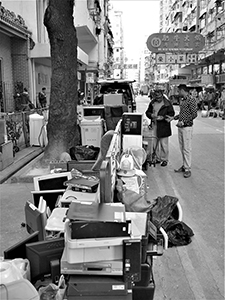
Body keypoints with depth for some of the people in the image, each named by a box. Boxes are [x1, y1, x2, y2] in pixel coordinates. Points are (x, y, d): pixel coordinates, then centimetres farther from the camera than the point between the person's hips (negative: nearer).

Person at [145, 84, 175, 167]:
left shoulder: (167, 103, -4)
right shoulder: (152, 103, 11)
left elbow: (171, 114, -5)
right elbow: (147, 112, 17)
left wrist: (163, 117, -18)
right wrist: (151, 115, -5)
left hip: (163, 127, -5)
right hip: (154, 126, 5)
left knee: (164, 144, 0)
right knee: (155, 143, 11)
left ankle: (164, 159, 12)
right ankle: (157, 158, 24)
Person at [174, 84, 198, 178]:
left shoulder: (191, 100, -12)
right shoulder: (182, 100, 14)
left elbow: (194, 114, -17)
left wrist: (184, 122, -19)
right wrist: (173, 118, 12)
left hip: (187, 127, -8)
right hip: (180, 127, 8)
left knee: (187, 149, -5)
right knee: (182, 148, 13)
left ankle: (188, 169, 2)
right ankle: (184, 166, 24)